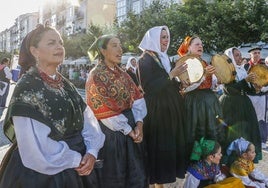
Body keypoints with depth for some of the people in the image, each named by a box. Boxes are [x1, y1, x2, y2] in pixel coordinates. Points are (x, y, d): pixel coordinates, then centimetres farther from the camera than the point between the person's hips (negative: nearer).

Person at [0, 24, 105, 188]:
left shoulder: (65, 85, 8)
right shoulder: (26, 89, -14)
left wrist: (92, 151, -14)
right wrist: (75, 159, -16)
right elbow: (35, 145, -21)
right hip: (42, 173, -7)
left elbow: (87, 119, 1)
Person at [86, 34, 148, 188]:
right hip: (111, 132, -7)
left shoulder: (122, 73, 9)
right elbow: (105, 111, -16)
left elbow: (136, 98, 3)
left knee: (138, 175, 14)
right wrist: (128, 130, -13)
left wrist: (139, 123, -12)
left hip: (132, 125, 7)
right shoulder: (96, 76, -12)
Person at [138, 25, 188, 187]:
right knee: (159, 147, -3)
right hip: (156, 110, -8)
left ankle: (168, 173, 22)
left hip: (170, 108, 8)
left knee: (170, 144, 11)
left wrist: (181, 83, 4)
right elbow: (150, 87, -20)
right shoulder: (145, 60, -11)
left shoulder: (164, 58, 14)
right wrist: (172, 74, -20)